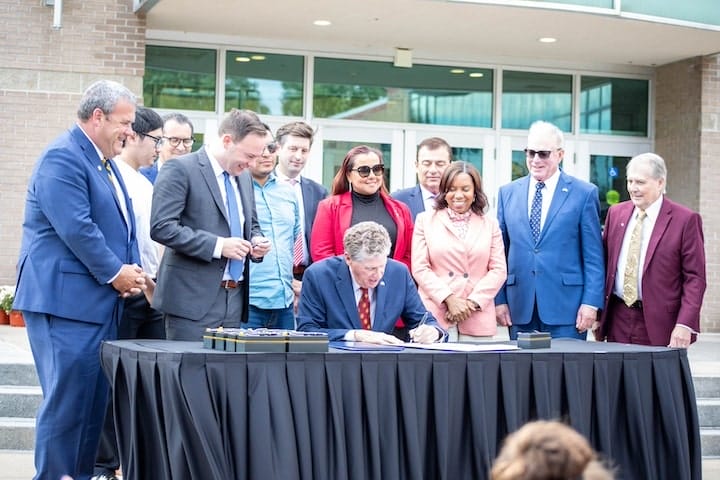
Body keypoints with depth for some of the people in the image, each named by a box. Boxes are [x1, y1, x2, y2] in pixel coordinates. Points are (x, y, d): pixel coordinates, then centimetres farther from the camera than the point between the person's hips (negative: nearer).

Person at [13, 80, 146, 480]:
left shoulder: (104, 161, 18)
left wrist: (133, 270, 4)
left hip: (102, 299, 9)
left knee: (95, 399, 9)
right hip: (66, 299, -9)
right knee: (67, 399, -7)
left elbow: (123, 224, 21)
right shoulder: (63, 158, -12)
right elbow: (76, 228, -21)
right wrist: (115, 273, -14)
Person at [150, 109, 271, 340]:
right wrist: (218, 245, -20)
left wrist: (256, 242, 5)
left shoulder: (244, 177, 16)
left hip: (234, 301, 7)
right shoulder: (180, 169, -8)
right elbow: (161, 227, -17)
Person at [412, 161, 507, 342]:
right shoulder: (425, 220, 11)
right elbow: (420, 268, 2)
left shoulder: (490, 224, 15)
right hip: (435, 317, -1)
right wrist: (449, 299, -9)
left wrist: (472, 302, -7)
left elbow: (499, 270, 6)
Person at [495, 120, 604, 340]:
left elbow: (594, 256, -1)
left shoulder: (584, 193, 1)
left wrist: (591, 303, -8)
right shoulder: (508, 193, 11)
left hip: (565, 306, -3)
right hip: (520, 307, 3)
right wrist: (499, 299, 4)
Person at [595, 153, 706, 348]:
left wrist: (685, 325, -15)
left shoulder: (685, 219, -5)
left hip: (658, 325, -4)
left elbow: (695, 278, -7)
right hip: (617, 320, 4)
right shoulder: (616, 213, 10)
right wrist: (597, 313, 9)